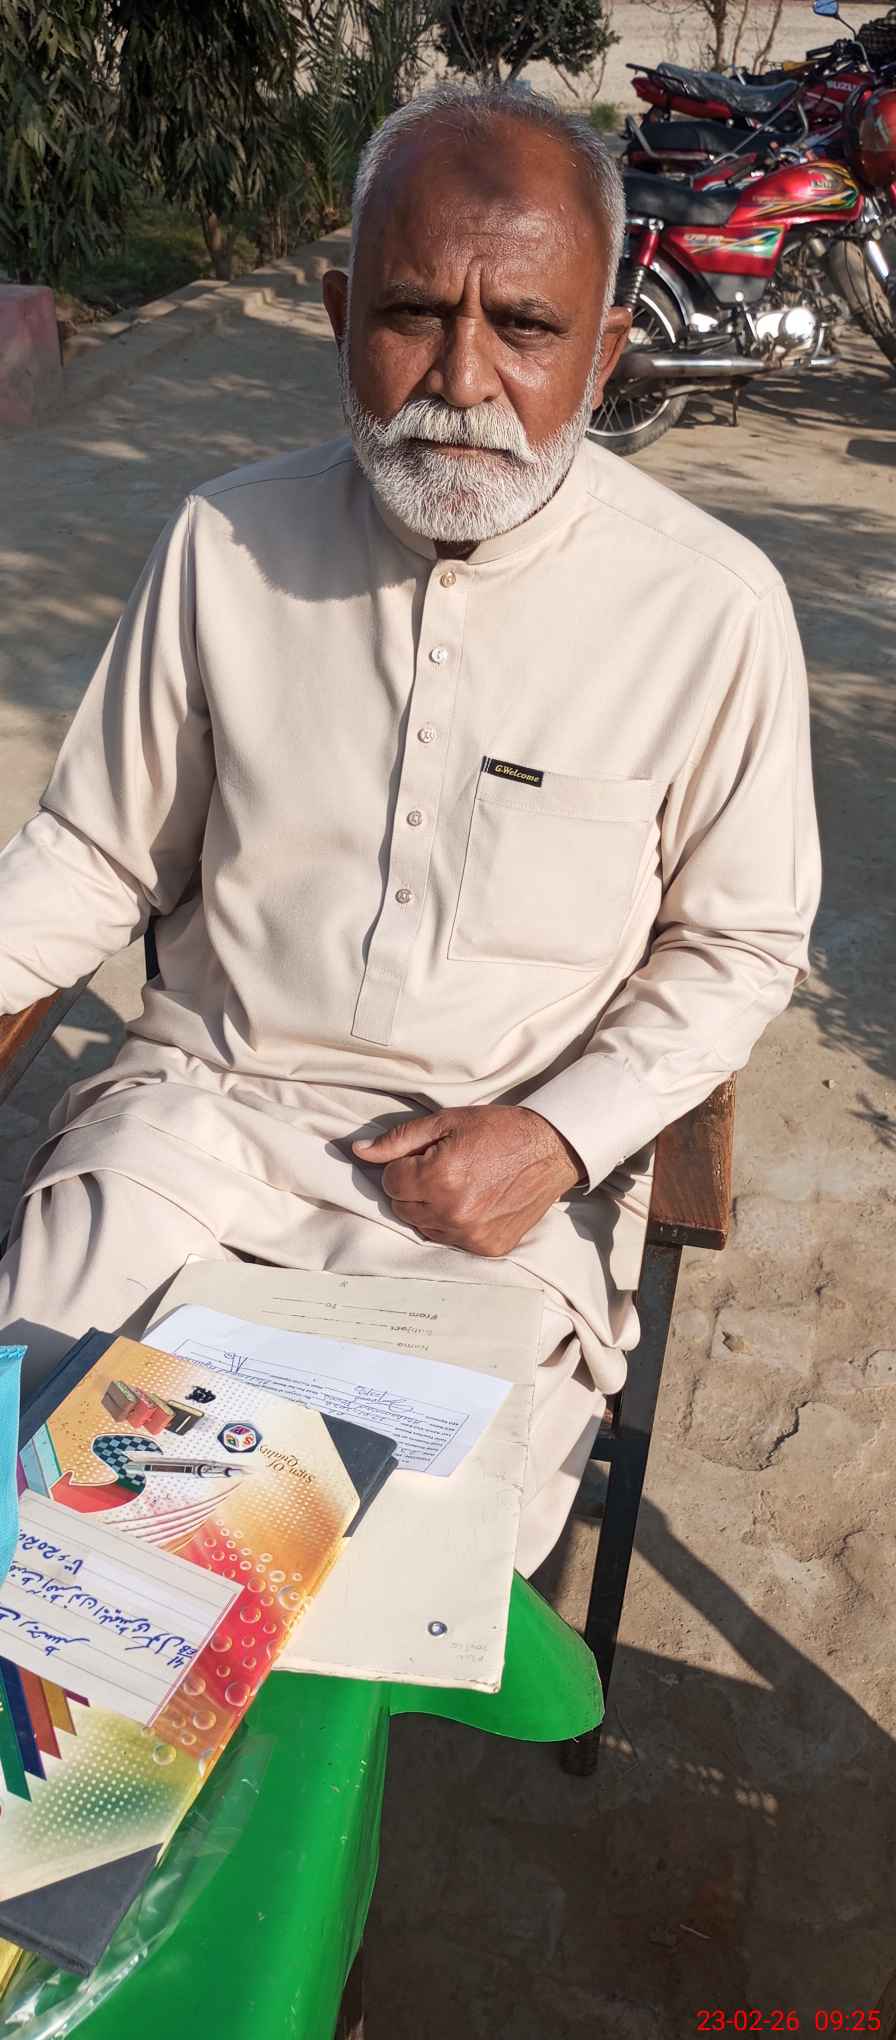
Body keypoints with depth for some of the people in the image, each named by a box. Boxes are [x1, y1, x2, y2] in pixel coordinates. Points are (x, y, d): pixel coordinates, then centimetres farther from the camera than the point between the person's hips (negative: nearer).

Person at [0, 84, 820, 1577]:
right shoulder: (228, 545, -1)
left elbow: (740, 941, 1)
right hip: (203, 1102, 3)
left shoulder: (711, 607, -8)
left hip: (509, 1164, -2)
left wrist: (555, 1136, -12)